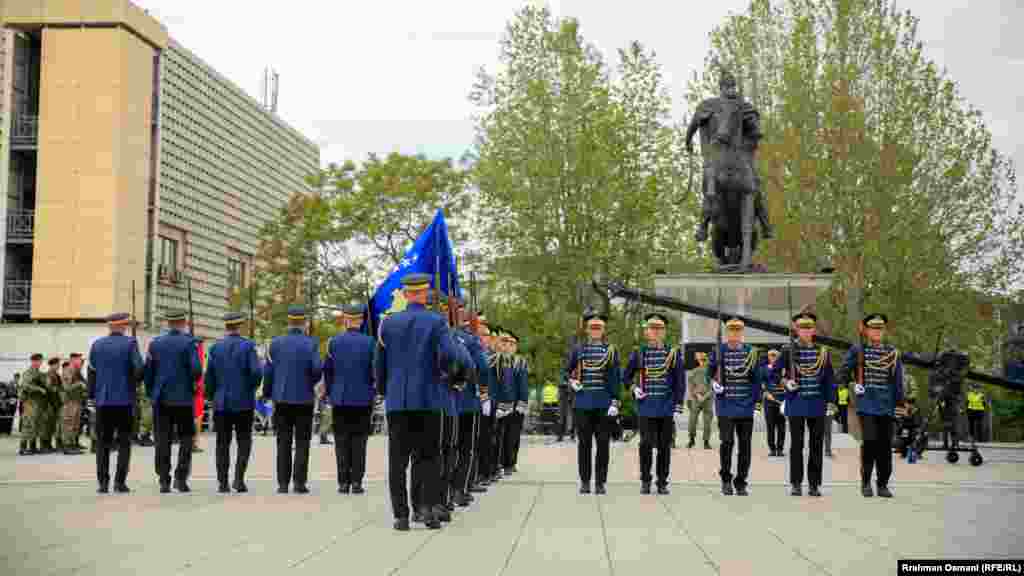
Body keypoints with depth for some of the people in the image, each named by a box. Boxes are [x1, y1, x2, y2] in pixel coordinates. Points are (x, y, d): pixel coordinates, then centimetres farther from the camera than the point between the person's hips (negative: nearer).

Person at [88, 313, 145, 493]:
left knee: (103, 443, 7)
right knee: (124, 443, 4)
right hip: (124, 400, -3)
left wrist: (92, 395, 14)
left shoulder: (97, 345, 5)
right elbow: (139, 369, -11)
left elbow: (92, 372, 5)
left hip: (103, 401, 3)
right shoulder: (129, 343, -4)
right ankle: (119, 482, -3)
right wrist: (133, 382, 9)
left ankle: (103, 483, 3)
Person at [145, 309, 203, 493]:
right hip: (184, 398, -3)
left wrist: (151, 393, 15)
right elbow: (196, 369, -13)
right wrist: (193, 383, 7)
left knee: (163, 440, 5)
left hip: (161, 399, 3)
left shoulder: (155, 343, 5)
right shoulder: (188, 342, -6)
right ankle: (181, 478, -3)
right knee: (185, 438, 6)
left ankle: (164, 481, 4)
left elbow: (148, 371, 6)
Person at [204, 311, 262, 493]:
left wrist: (212, 395, 15)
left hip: (221, 403, 2)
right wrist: (251, 388, 6)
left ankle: (223, 483, 6)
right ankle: (239, 479, -7)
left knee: (223, 443, 8)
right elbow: (256, 372, -12)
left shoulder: (216, 347, 3)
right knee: (244, 441, 7)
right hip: (244, 402, -2)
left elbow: (209, 375, 3)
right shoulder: (247, 345, -5)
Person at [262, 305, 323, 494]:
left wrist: (267, 393, 14)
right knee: (302, 443, 4)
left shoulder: (276, 343, 2)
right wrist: (311, 383, 7)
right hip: (304, 399, -2)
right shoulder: (310, 344, -5)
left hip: (282, 399, 2)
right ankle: (299, 482, -2)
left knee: (284, 443, 6)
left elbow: (268, 371, 1)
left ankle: (283, 483, 4)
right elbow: (317, 368, -14)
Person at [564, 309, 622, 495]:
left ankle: (600, 482, 6)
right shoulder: (578, 349, 7)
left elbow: (616, 378, 1)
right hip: (583, 404, 1)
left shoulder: (611, 350, 4)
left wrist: (615, 402, -7)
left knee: (603, 444, 0)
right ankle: (585, 481, 10)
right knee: (584, 443, 3)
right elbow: (567, 370, 17)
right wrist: (572, 382, -4)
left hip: (604, 404, -1)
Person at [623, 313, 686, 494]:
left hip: (667, 409, 0)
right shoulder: (638, 354, 5)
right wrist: (634, 389, -2)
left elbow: (680, 382, 2)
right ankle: (645, 481, 9)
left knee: (664, 447, 4)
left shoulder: (673, 353, 3)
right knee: (646, 444, -4)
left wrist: (678, 407, -4)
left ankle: (662, 483, 12)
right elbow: (626, 377, 17)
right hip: (646, 408, 0)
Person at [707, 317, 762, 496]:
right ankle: (726, 479, 8)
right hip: (726, 406, -1)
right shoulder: (718, 351, 4)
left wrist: (756, 399, 4)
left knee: (744, 445, 3)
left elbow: (757, 378, 10)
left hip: (746, 407, 2)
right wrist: (714, 383, -5)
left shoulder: (751, 352, 7)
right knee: (727, 442, -8)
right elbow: (710, 372, 14)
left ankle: (741, 483, 12)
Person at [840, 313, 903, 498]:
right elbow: (845, 372, 12)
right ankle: (866, 482, 1)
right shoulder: (857, 350, 4)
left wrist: (900, 402, 5)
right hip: (867, 404, -3)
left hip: (886, 406, 3)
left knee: (885, 445, 3)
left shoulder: (892, 352, 10)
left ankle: (883, 484, 14)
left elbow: (898, 380, 9)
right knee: (870, 441, -12)